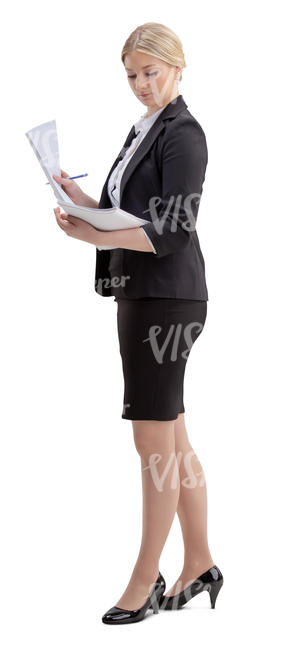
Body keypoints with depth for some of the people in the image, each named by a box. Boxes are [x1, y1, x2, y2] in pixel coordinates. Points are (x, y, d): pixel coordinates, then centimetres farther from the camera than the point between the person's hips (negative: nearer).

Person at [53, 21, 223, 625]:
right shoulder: (142, 130, 17)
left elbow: (172, 232, -18)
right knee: (171, 438, 12)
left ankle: (145, 581, 3)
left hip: (167, 297, -9)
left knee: (155, 442, -4)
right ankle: (200, 564, 21)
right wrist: (86, 203, 7)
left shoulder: (184, 134, -10)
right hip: (138, 294, 9)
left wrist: (97, 235, -26)